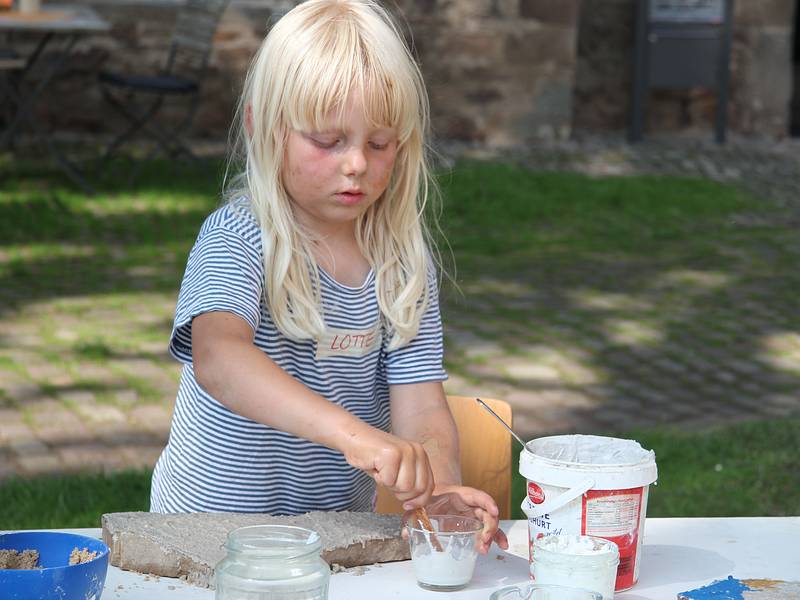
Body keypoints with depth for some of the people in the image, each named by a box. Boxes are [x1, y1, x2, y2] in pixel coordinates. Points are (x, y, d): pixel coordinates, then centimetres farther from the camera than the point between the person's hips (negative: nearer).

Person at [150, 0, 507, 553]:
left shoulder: (406, 264, 2)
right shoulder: (236, 238, -14)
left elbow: (421, 407, -5)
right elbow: (217, 358, -34)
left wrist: (441, 485, -29)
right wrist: (353, 433, -48)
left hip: (343, 526, 4)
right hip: (214, 520, -4)